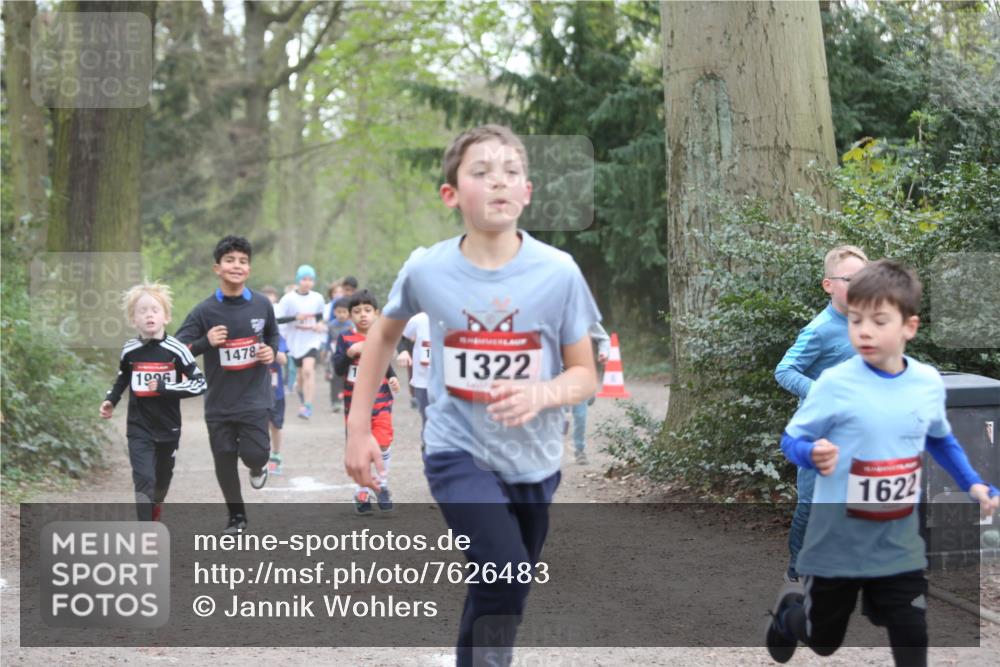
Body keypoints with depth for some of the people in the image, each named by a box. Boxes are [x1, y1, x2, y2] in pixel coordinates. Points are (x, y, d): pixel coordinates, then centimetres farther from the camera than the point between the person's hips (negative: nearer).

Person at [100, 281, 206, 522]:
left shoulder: (176, 350, -11)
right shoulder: (130, 350, -2)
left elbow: (199, 384, -13)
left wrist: (164, 388, -20)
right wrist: (111, 400, 6)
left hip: (168, 428, 0)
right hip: (139, 429, 0)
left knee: (162, 478, 18)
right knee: (144, 480, -14)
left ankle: (155, 506, 50)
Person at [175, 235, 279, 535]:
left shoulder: (262, 305, -3)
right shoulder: (204, 311, -9)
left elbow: (273, 335, 16)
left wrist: (271, 351, -5)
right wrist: (206, 342, -26)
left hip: (254, 398, 0)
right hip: (219, 401, 0)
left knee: (254, 454, -10)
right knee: (224, 460, 6)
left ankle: (258, 465, 29)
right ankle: (236, 516, 26)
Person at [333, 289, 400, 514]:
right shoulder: (345, 339, -3)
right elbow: (338, 369, -9)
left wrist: (393, 378, -4)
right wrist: (349, 352, -25)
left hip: (381, 401, 1)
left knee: (383, 444, -9)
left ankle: (382, 486, 12)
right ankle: (362, 493, 18)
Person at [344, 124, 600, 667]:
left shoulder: (558, 272, -13)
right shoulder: (426, 270, -11)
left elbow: (585, 376, -4)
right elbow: (384, 336, 10)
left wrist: (541, 394, -26)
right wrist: (358, 428, 8)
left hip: (532, 462, 2)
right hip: (458, 452, -2)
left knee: (506, 598, 15)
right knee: (505, 569, -26)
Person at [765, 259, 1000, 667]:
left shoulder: (929, 384, -3)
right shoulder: (835, 383, -18)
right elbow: (791, 440, -11)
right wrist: (813, 455, -32)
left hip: (900, 547, 3)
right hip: (837, 544, -2)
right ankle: (789, 608, 50)